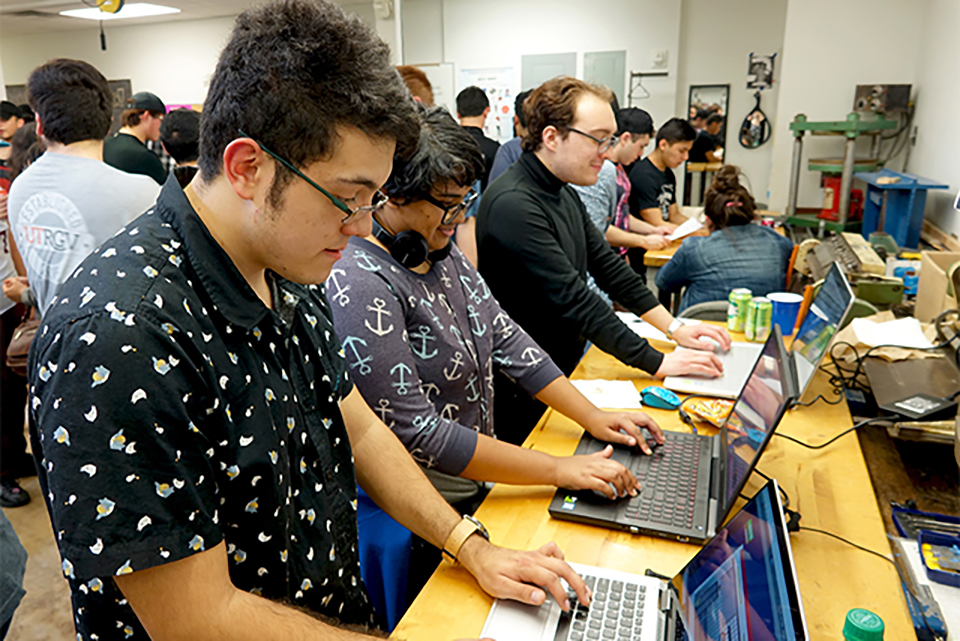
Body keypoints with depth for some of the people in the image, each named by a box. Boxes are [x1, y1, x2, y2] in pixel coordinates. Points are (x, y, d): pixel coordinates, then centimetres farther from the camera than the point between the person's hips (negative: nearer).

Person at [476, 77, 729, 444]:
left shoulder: (564, 194, 9)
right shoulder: (514, 205, -24)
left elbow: (607, 265, 12)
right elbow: (573, 300, -26)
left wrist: (674, 327, 6)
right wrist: (657, 363, -21)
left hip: (561, 371, 9)